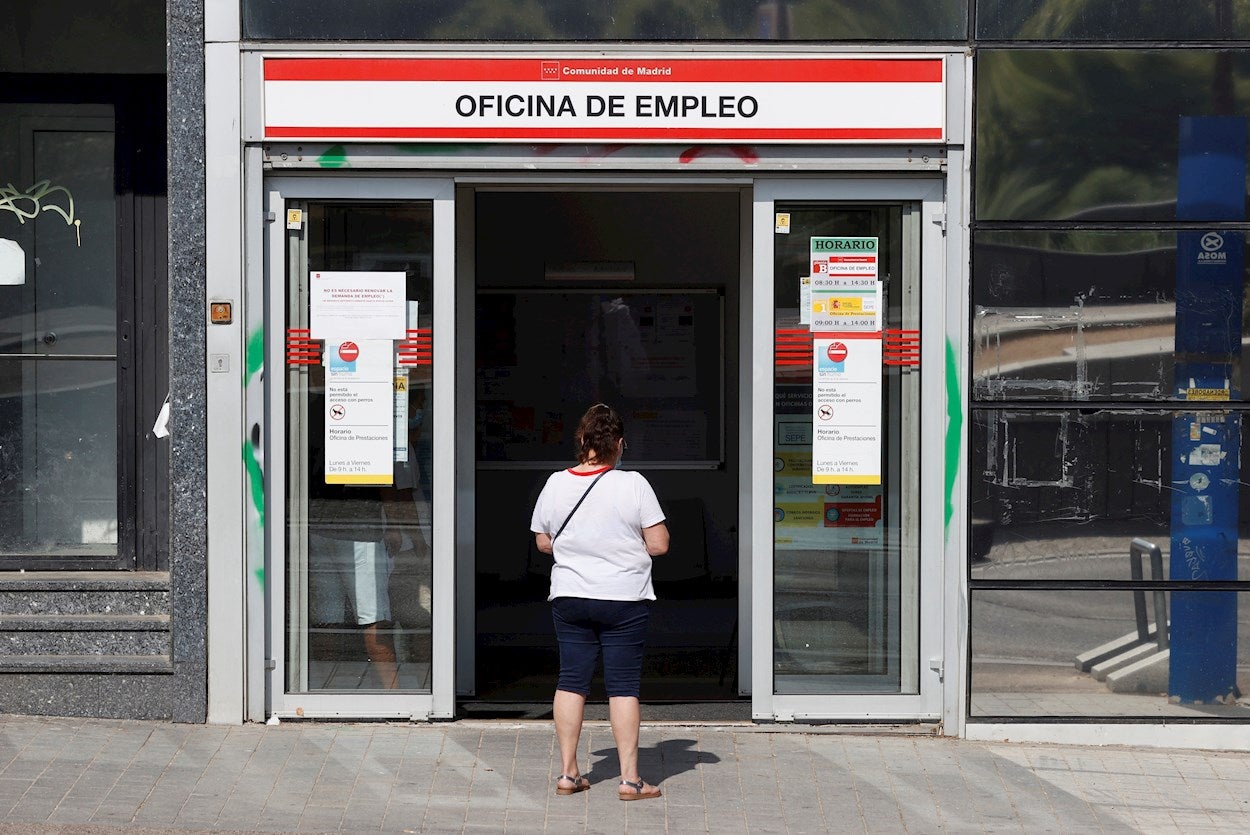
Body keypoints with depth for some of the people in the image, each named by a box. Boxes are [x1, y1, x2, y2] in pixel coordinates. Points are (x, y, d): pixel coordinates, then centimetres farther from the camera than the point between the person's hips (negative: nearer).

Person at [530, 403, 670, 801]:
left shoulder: (555, 484, -1)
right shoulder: (633, 485, -11)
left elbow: (543, 543, 9)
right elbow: (658, 544, -9)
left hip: (569, 598, 3)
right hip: (624, 600, -3)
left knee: (571, 681, 9)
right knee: (623, 686, 1)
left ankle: (568, 773, 13)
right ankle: (629, 778, 3)